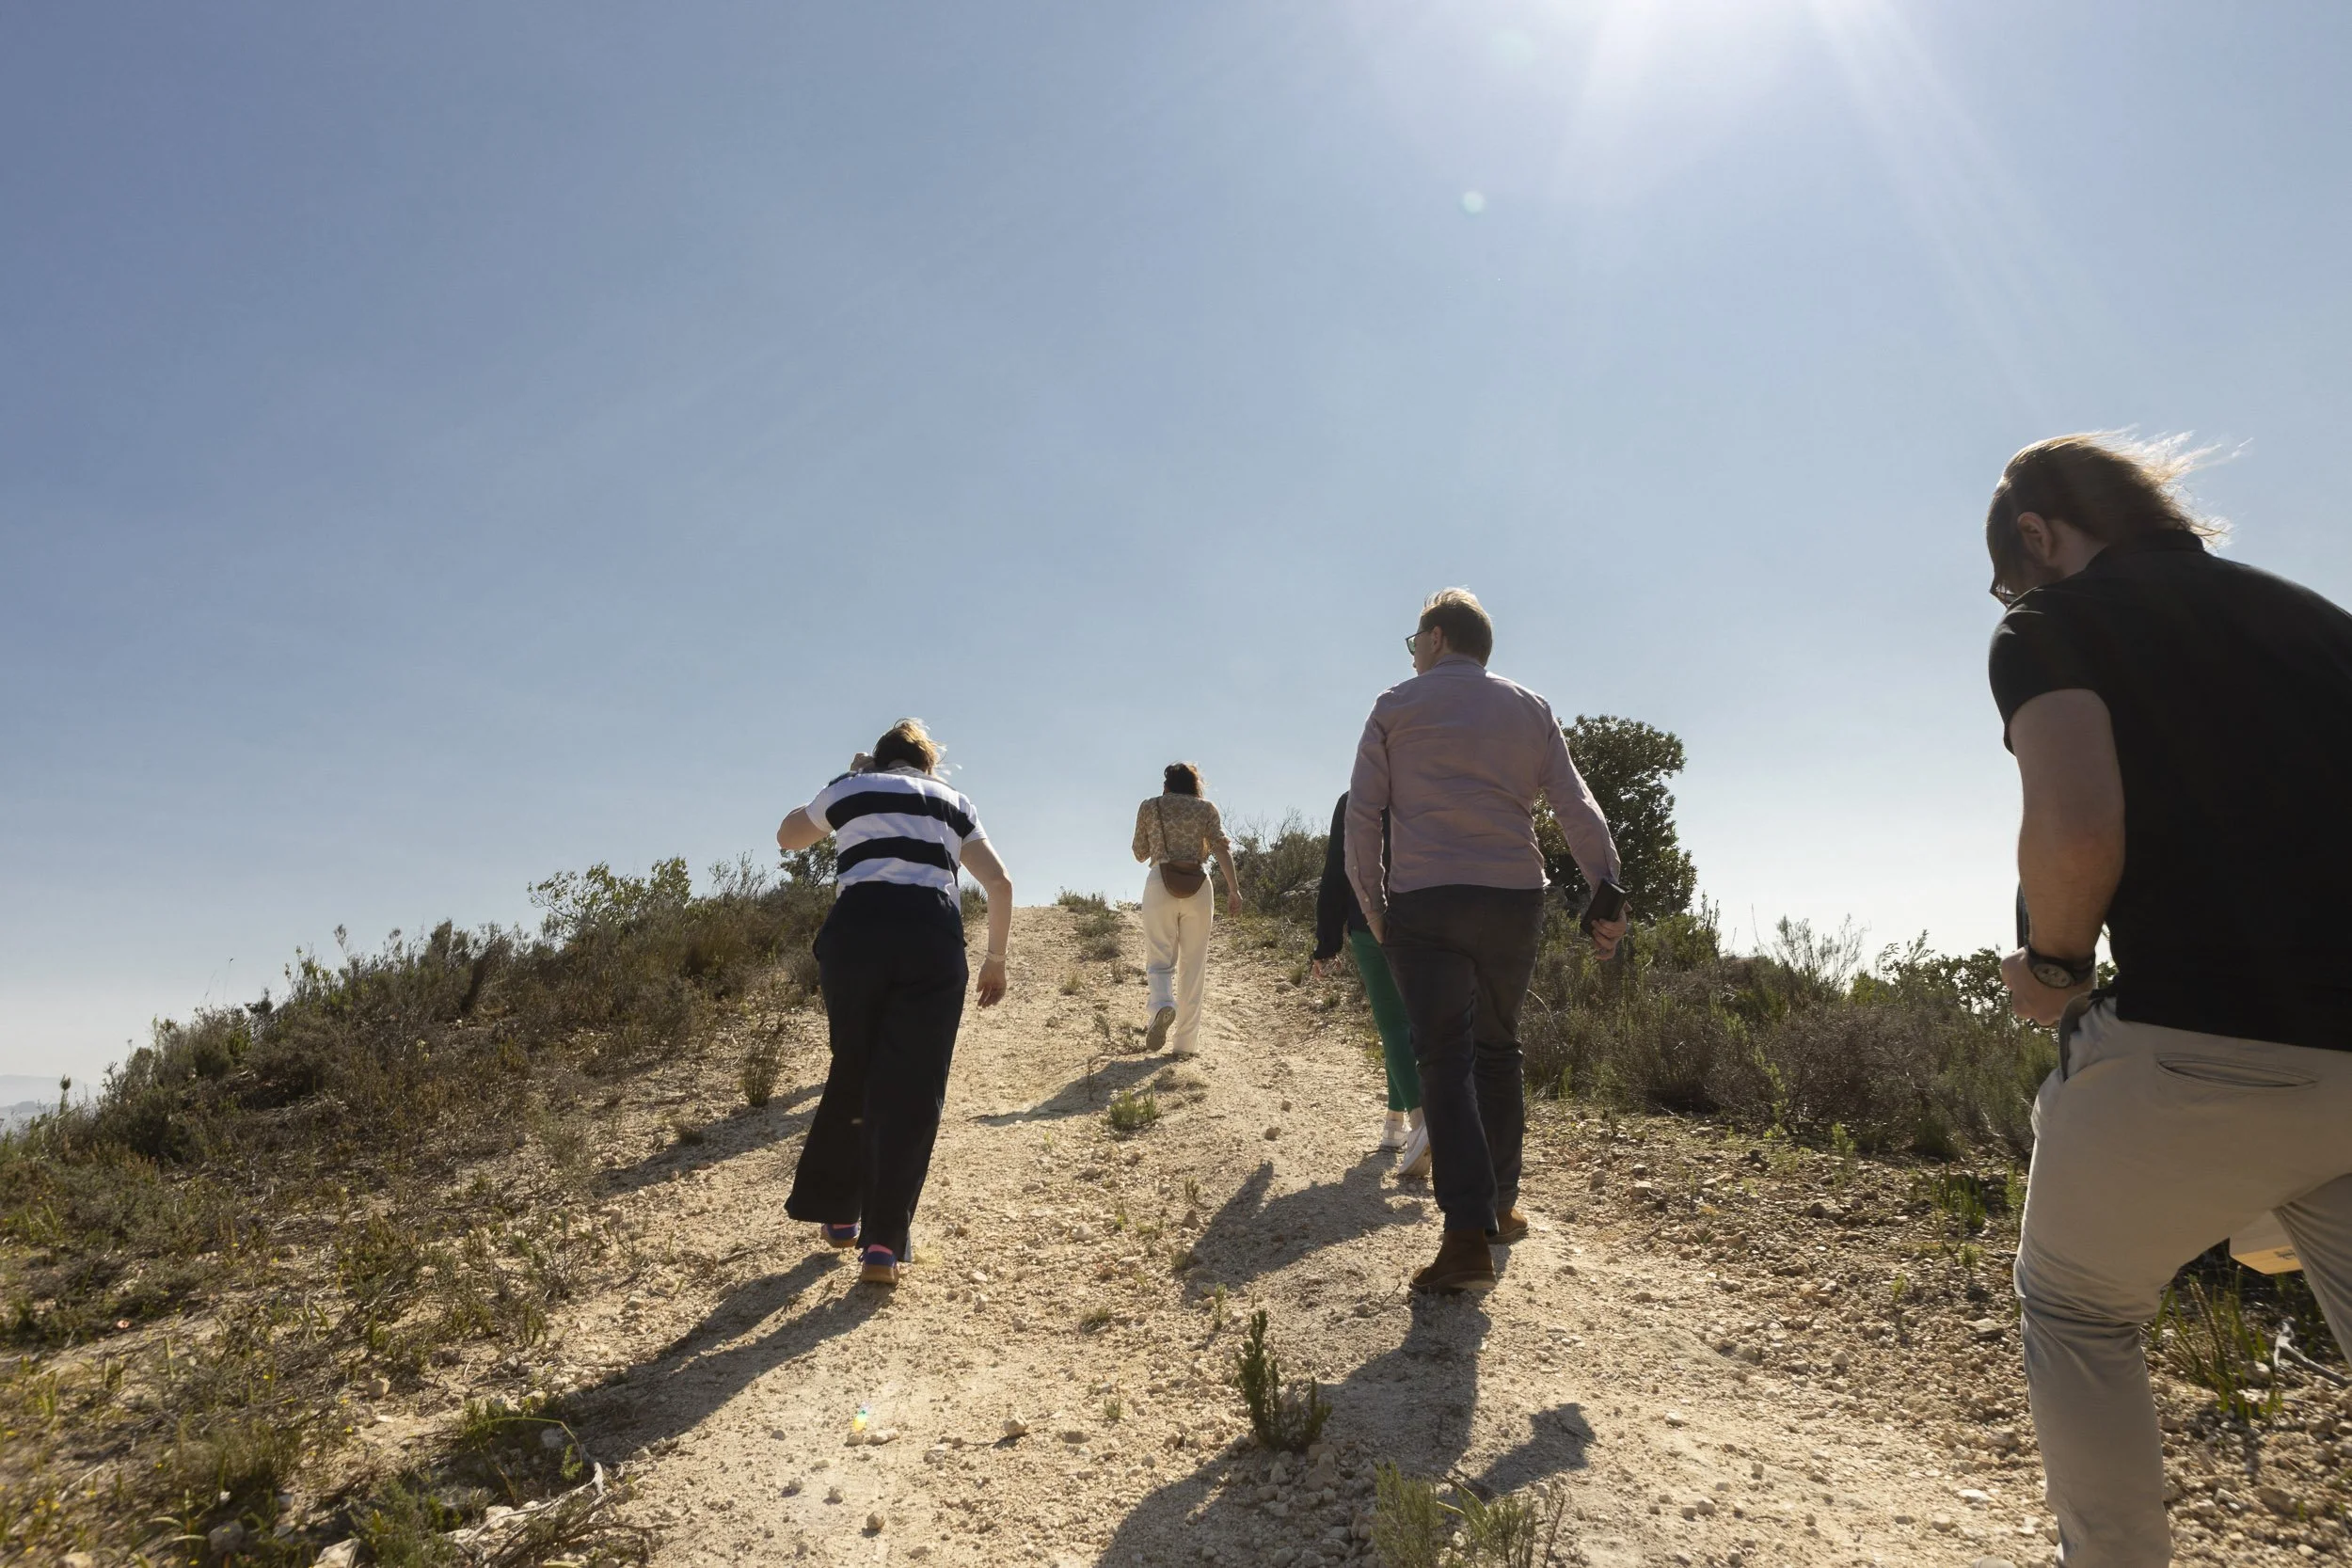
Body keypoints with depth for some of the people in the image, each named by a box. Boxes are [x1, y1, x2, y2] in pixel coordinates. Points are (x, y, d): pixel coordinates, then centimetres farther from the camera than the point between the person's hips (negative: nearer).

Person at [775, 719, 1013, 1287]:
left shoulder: (849, 790, 19)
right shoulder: (953, 802, 22)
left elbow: (788, 837, 37)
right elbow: (999, 884, 12)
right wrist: (995, 958, 20)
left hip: (858, 930, 0)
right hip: (934, 937, 0)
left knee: (852, 1076, 18)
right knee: (912, 1090, 3)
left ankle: (839, 1213, 31)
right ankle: (884, 1245, 0)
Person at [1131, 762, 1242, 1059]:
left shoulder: (1149, 807, 12)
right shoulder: (1206, 807, 10)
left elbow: (1140, 853, 17)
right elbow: (1221, 847, -3)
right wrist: (1234, 888, -8)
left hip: (1160, 885, 0)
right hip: (1199, 888, 1)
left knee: (1159, 960, 4)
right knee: (1193, 967, 8)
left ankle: (1163, 1005, -28)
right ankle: (1186, 1043, 9)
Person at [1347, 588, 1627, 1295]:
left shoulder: (1396, 706, 4)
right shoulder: (1530, 708, 12)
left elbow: (1362, 814, 0)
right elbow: (1576, 806, 3)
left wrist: (1372, 905, 7)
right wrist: (1608, 893, -1)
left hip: (1423, 904, -3)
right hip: (1515, 898, 3)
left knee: (1446, 1061, -3)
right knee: (1497, 1049, 17)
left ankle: (1468, 1237, -10)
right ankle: (1502, 1203, 27)